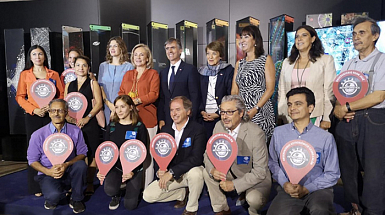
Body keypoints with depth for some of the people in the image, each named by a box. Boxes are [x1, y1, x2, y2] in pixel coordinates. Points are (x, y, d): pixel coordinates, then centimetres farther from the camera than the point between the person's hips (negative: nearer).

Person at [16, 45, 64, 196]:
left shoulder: (54, 74, 9)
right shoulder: (25, 74, 7)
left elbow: (61, 94, 6)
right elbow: (20, 97, 4)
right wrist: (33, 110, -10)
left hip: (51, 115, 1)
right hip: (33, 117, 0)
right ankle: (35, 187, 12)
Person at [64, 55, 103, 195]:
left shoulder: (93, 83, 4)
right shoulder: (69, 85, 16)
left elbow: (99, 103, -4)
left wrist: (87, 118, -14)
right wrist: (68, 117, -4)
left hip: (89, 123, -3)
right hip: (72, 124, 4)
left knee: (91, 154, -2)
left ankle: (90, 183, 9)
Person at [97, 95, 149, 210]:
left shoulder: (139, 127, -6)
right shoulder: (111, 126, 4)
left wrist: (132, 171, -19)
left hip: (134, 168, -2)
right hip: (115, 166, 2)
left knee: (130, 205, -4)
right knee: (109, 190, -26)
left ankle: (133, 190, 31)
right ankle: (116, 196, 12)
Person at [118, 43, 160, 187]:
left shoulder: (153, 73, 7)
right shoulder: (127, 74, 22)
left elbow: (153, 95, -5)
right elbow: (121, 93, 16)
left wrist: (136, 101, -15)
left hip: (147, 117, -4)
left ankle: (146, 186, 4)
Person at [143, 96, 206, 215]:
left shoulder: (198, 129, -15)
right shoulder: (165, 129, 3)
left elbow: (197, 158, -26)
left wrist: (172, 172, -30)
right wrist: (159, 170, -15)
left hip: (190, 171, -5)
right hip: (170, 175, 5)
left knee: (195, 173, -39)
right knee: (147, 196, -6)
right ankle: (182, 193, 14)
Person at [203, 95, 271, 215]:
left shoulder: (256, 133, -28)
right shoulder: (219, 126, -11)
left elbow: (260, 171, -25)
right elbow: (208, 153, -2)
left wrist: (234, 184, -30)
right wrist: (212, 170, -24)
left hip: (255, 178, -5)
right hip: (230, 172, 6)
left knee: (254, 199, -30)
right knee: (207, 172, -10)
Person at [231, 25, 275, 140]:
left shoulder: (266, 60, 3)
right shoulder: (239, 64, 18)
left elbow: (270, 89, -5)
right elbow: (234, 91, 12)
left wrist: (255, 109, -16)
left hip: (260, 111, -4)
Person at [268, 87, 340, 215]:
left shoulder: (326, 137, 0)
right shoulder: (278, 133, 7)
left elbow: (332, 174, 3)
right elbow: (273, 163, 11)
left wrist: (306, 189, -9)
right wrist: (284, 183, -6)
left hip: (317, 189, -2)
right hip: (288, 189, 2)